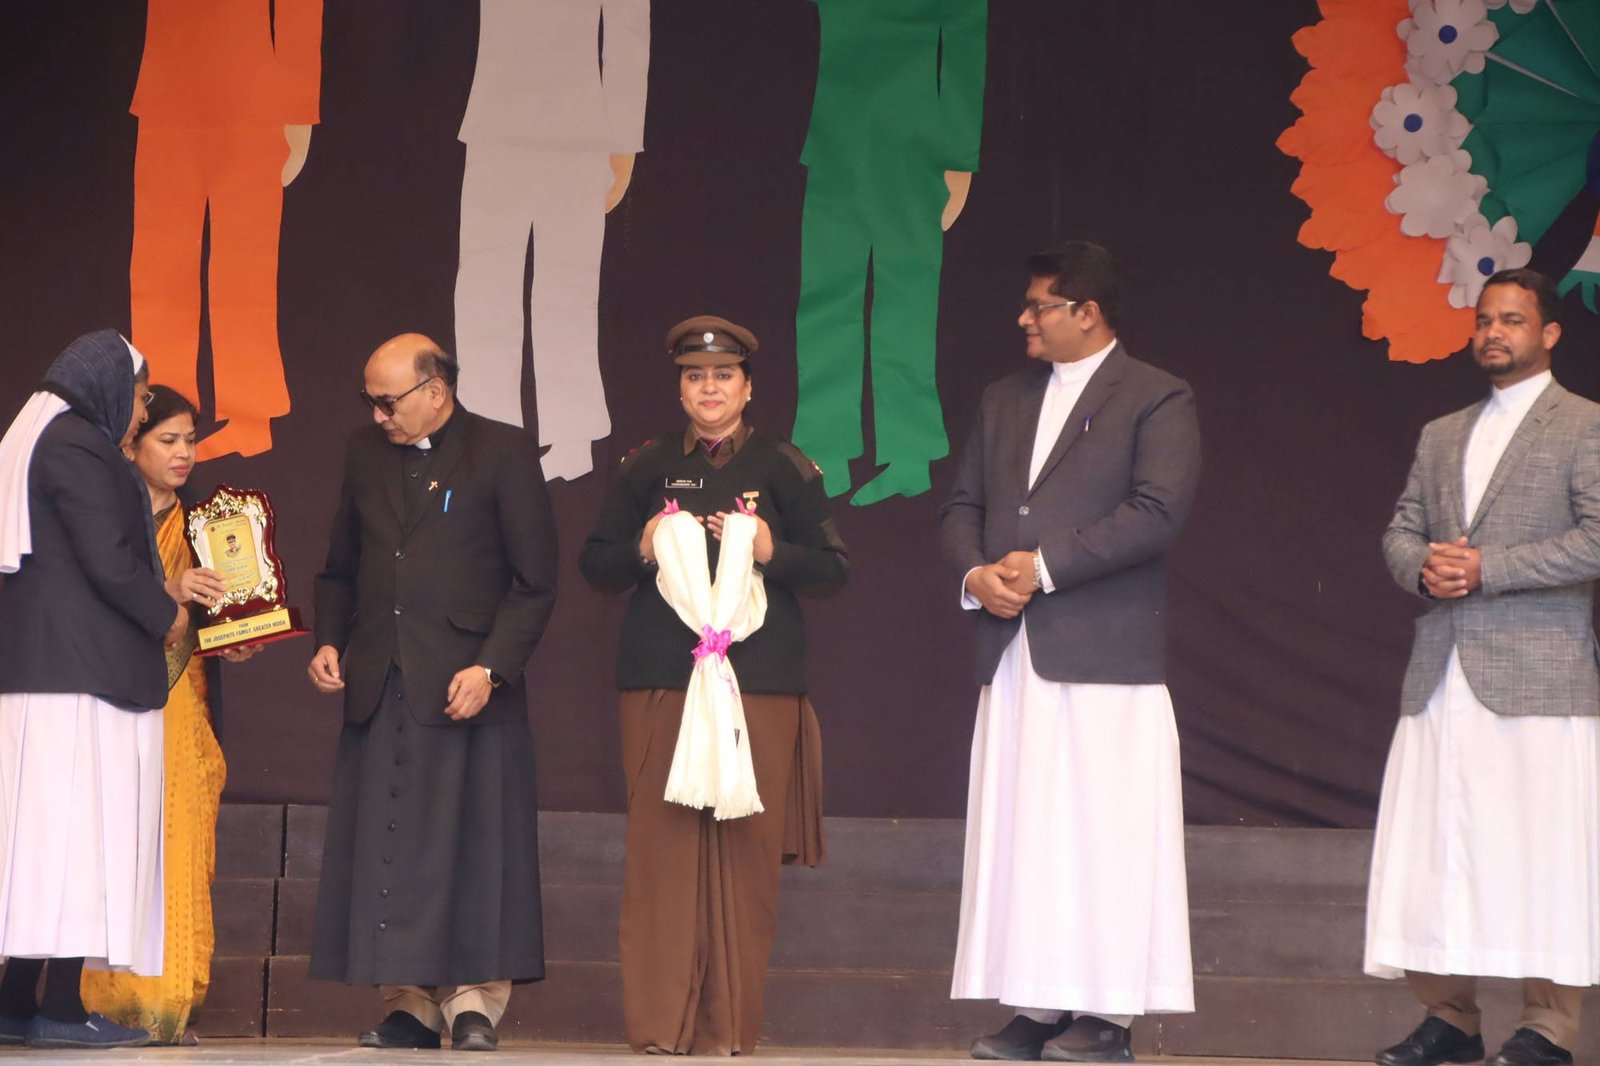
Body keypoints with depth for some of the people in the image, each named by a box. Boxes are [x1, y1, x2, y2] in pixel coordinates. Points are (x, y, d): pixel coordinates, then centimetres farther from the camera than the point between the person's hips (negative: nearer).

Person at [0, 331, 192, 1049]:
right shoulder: (77, 444, -10)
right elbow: (108, 561, -16)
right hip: (84, 668, -10)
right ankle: (60, 1008, -10)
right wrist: (165, 615, -2)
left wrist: (155, 592, 18)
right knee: (79, 825, -9)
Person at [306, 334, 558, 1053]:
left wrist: (490, 669, -14)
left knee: (469, 845, -3)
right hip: (378, 688, 5)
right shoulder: (366, 455, 14)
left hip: (468, 684, -5)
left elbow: (534, 583, -4)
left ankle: (473, 1004, 5)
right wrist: (328, 642, 5)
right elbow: (339, 569, 22)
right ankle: (409, 1002, 10)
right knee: (387, 851, 3)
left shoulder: (503, 453, -2)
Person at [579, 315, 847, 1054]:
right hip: (660, 680, 1)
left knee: (746, 849, -3)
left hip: (760, 681, -1)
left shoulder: (783, 468, 8)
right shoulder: (647, 467, 12)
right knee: (662, 845, -4)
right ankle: (660, 1023, -1)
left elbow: (833, 570, 6)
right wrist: (641, 550, -7)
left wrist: (771, 551, -11)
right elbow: (594, 564, 13)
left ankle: (729, 1026, 4)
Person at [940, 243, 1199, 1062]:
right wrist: (975, 573, -5)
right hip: (1012, 655, 6)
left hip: (1103, 655, -6)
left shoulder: (1157, 401, -2)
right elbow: (962, 504, 16)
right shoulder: (1003, 400, 18)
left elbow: (1157, 512, -14)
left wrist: (1044, 565, -16)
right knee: (1018, 835, 6)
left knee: (1102, 836, -4)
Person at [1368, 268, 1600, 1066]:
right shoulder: (1441, 436, 21)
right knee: (1428, 850, 3)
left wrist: (1484, 567, -13)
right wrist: (1422, 567, -5)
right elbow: (1400, 530, 18)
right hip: (1441, 674, 6)